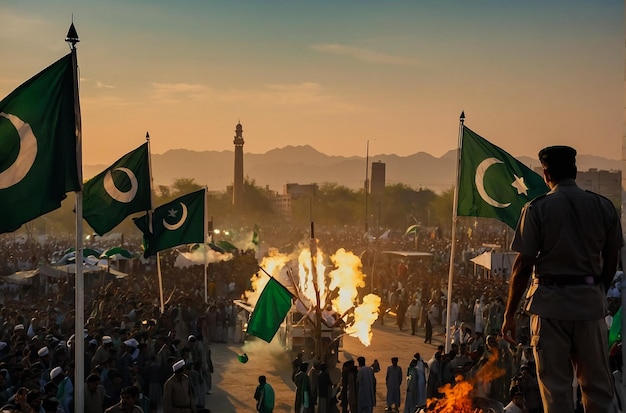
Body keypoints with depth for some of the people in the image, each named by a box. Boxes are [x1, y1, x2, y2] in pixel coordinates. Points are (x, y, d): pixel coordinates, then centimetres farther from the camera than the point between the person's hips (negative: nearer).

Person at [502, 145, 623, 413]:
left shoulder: (537, 208, -8)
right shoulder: (604, 206, 2)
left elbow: (522, 265, -9)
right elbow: (611, 261, 10)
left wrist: (509, 315, -3)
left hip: (551, 301, -3)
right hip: (591, 301, 3)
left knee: (556, 386, 5)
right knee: (597, 385, 13)